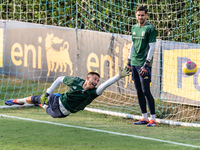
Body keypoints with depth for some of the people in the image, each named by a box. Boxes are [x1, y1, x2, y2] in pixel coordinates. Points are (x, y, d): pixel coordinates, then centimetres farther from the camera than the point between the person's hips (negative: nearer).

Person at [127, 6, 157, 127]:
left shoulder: (150, 28, -7)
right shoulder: (134, 28, 15)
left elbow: (152, 47, -11)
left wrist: (146, 64, -16)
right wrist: (129, 60, 17)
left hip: (144, 64, -7)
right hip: (134, 63, 7)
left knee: (146, 91, -10)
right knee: (139, 91, 7)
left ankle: (153, 119, -6)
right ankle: (145, 118, 12)